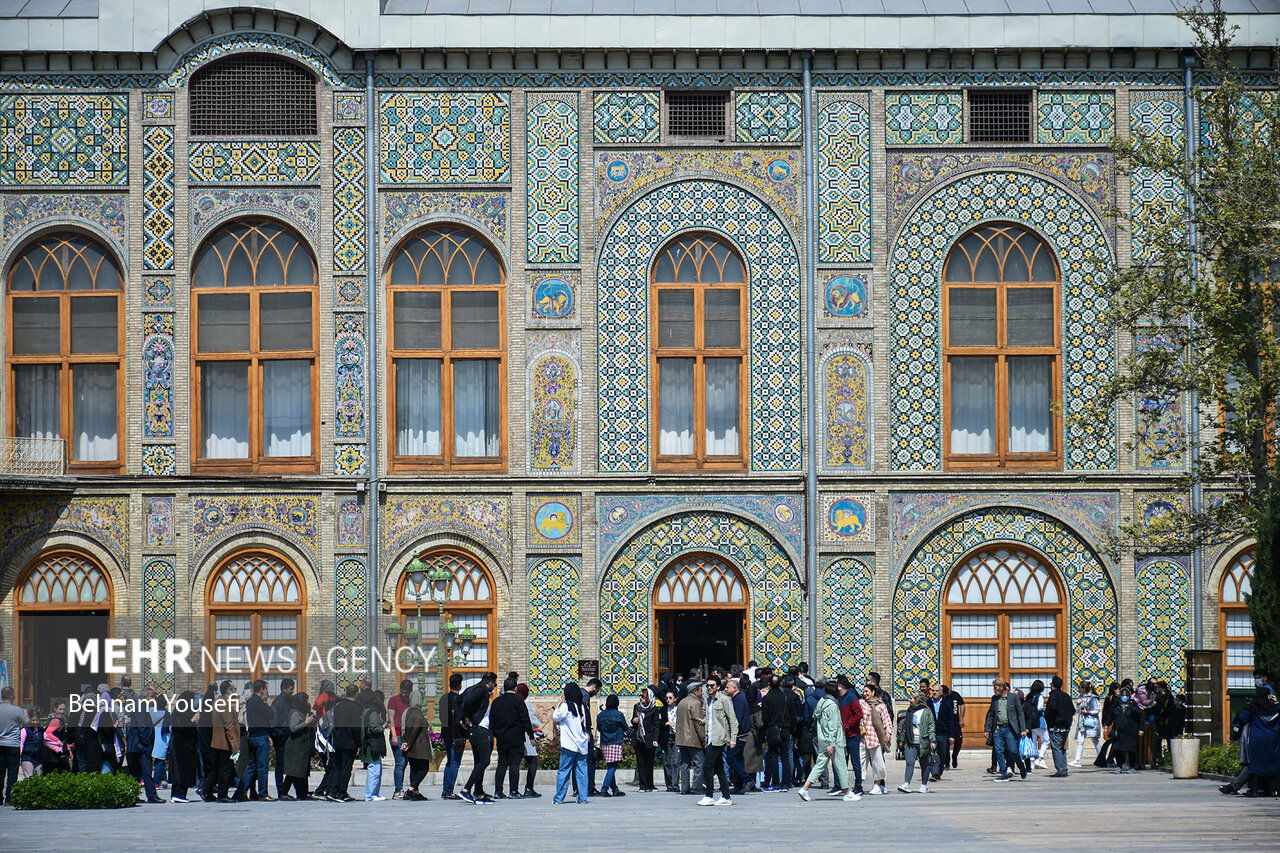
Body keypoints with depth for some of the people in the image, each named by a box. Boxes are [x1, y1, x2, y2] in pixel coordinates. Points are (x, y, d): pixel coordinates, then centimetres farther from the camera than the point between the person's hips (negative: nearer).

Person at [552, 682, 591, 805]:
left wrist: (558, 705, 8)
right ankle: (582, 798, 2)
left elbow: (555, 718, 1)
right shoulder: (582, 707, 6)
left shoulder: (566, 706, -9)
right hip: (582, 744, 4)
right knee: (581, 771, 6)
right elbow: (585, 725, 12)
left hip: (570, 744, -4)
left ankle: (559, 798, 3)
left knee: (564, 771, 1)